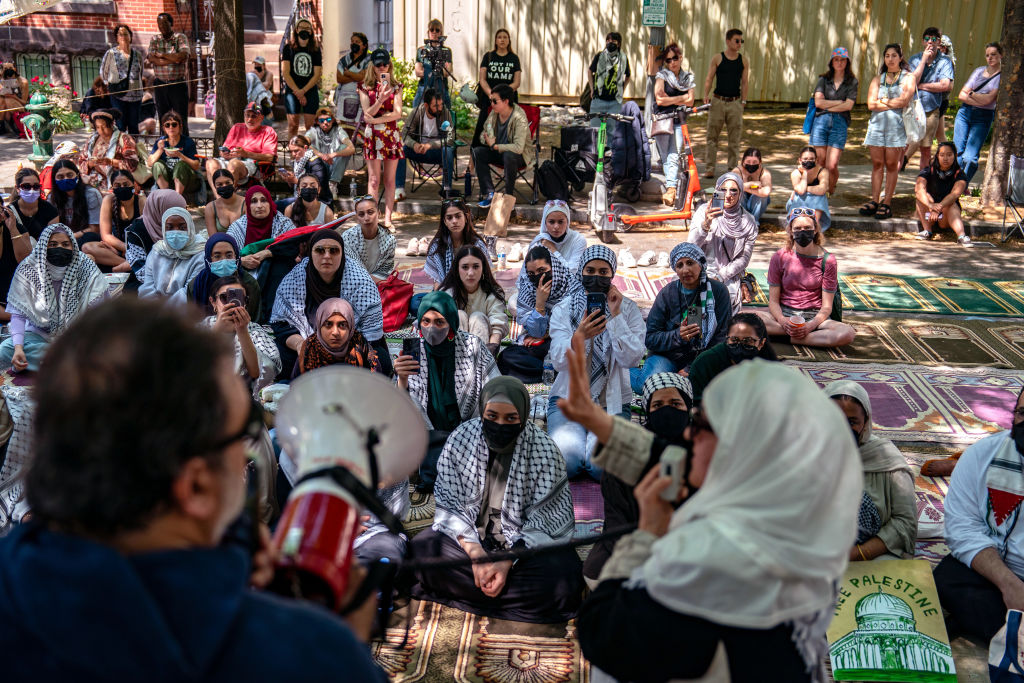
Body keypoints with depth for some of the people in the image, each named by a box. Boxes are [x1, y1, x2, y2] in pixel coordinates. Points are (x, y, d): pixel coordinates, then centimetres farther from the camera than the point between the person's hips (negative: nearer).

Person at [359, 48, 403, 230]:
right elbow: (367, 114, -4)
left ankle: (387, 219, 6)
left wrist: (375, 119, -10)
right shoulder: (365, 87, 5)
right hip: (372, 135, -2)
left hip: (392, 135, 2)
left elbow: (397, 113, -2)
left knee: (390, 180, 3)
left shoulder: (396, 87, 10)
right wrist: (381, 100, -20)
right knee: (374, 179, -4)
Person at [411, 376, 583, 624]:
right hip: (468, 536, 2)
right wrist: (474, 551, -20)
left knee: (563, 582, -30)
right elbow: (449, 503, -6)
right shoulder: (461, 438, -8)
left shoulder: (544, 450, -14)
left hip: (524, 544, -2)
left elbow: (545, 520, -13)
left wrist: (508, 561, -25)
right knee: (419, 553, -25)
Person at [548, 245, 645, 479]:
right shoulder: (564, 308, 2)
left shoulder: (628, 309, 1)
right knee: (568, 460, -23)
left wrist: (615, 316, -19)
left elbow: (631, 359, -13)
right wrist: (579, 337, -32)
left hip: (611, 402, 0)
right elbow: (558, 361, -11)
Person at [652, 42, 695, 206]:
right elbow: (659, 99, -12)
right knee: (666, 157, 2)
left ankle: (670, 189, -18)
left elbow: (690, 102, 0)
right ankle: (671, 189, 9)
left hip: (679, 121, 2)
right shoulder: (662, 75, 0)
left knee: (674, 156, -10)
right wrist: (681, 98, -5)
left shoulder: (688, 78, 10)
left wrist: (670, 99, -7)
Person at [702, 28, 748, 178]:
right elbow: (709, 79, 2)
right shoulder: (717, 58, 2)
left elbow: (745, 82, 8)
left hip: (735, 103, 1)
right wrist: (706, 95, -11)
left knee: (735, 138, 3)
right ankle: (709, 168, 7)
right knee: (712, 136, 1)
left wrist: (743, 101, 0)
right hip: (718, 101, -1)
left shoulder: (743, 61, 7)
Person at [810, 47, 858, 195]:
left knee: (832, 165, -10)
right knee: (821, 162, -1)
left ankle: (831, 191, 15)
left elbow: (848, 105, -3)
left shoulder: (852, 82, 9)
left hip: (840, 123, -1)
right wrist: (839, 102, -2)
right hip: (821, 121, 1)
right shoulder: (823, 79, 11)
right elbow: (818, 102, -1)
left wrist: (828, 106, 0)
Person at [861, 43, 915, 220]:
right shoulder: (878, 79, 16)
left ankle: (887, 204, -1)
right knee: (877, 164, 2)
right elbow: (871, 104, 3)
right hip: (877, 124, 3)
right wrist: (893, 103, -3)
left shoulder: (908, 77, 7)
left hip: (897, 125, -3)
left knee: (891, 165, -4)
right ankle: (874, 201, 5)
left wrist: (883, 101, 1)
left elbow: (904, 100, -9)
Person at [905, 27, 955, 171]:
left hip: (931, 110, -1)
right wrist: (924, 59, -10)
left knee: (925, 148, 4)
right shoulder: (915, 59, 7)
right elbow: (912, 80, -7)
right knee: (904, 145, -4)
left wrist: (921, 85, -6)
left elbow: (945, 85, -12)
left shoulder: (945, 61, 1)